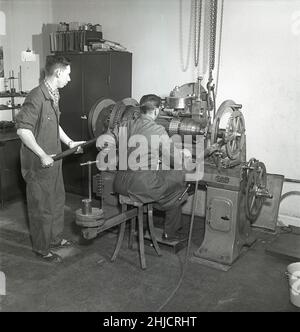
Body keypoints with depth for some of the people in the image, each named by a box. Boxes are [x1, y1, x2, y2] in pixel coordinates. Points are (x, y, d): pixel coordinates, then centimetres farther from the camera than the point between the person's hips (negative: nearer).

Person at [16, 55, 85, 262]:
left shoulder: (54, 95, 8)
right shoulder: (36, 97, -22)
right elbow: (23, 130, -25)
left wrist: (69, 142, 15)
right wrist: (42, 155, -25)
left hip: (53, 158, 9)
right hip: (39, 163, -9)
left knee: (58, 200, 21)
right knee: (42, 206, 5)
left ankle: (55, 238, 39)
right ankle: (42, 248, 22)